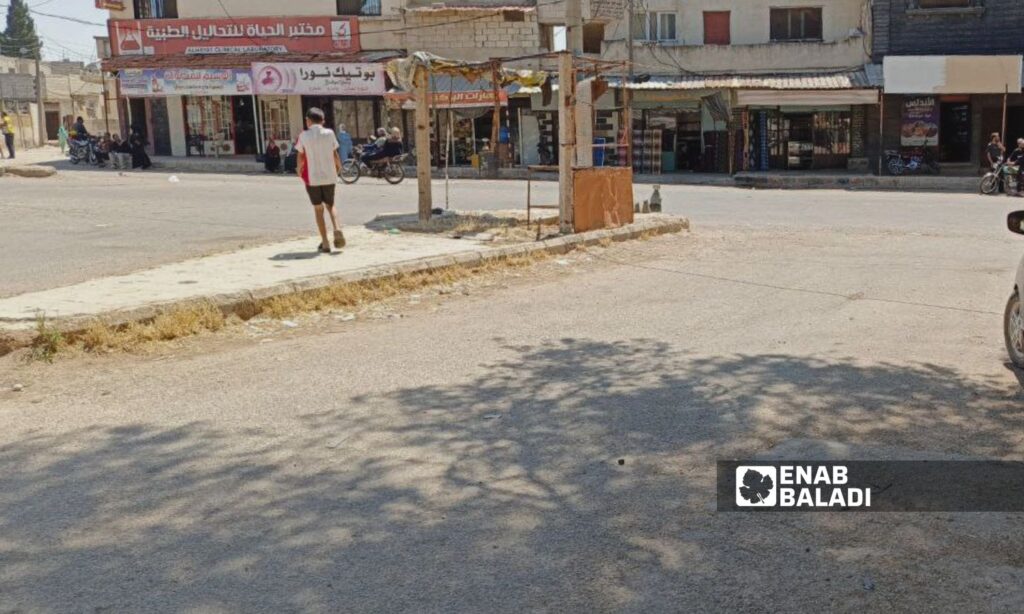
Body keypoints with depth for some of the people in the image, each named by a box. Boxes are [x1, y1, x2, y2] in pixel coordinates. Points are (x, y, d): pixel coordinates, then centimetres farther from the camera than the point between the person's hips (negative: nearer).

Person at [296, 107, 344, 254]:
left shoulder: (304, 136, -4)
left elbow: (301, 157, 1)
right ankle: (337, 230, -7)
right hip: (329, 176, 2)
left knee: (318, 210, 9)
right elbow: (335, 154, 3)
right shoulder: (329, 133, 1)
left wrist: (299, 170, 20)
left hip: (312, 177, -2)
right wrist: (339, 166, 22)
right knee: (330, 205, 20)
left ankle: (325, 243, 5)